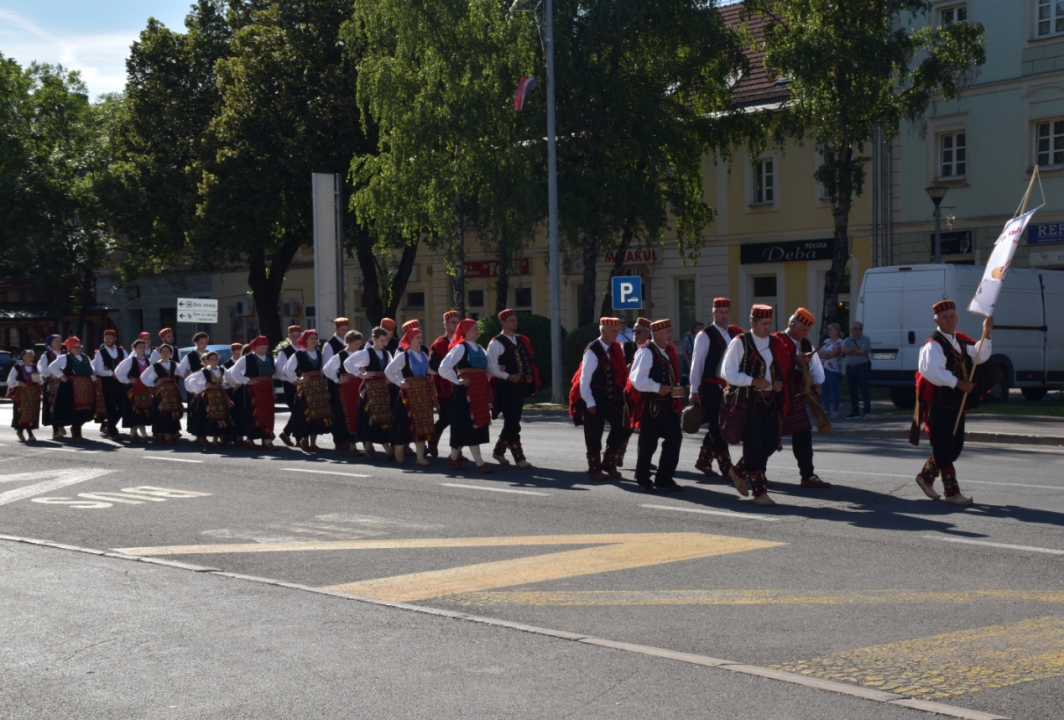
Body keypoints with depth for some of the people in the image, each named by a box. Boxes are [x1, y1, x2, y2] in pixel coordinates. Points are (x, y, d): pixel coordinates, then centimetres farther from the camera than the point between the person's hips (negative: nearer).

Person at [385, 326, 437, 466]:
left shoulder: (424, 356, 13)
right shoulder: (403, 355, -5)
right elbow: (388, 371, -9)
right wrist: (400, 383, -9)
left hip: (424, 392, 6)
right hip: (409, 393, -6)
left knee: (423, 424, 2)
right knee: (407, 423, -3)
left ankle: (420, 456, 4)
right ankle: (398, 451, 16)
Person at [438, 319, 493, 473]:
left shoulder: (480, 349, 17)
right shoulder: (460, 348, -6)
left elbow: (486, 369, 27)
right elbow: (444, 368, -13)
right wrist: (458, 381, -12)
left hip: (480, 390, 8)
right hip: (467, 390, -8)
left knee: (479, 424, 10)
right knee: (471, 425, -8)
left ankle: (454, 456, 25)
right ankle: (479, 463, -9)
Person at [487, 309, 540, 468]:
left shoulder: (522, 340, 13)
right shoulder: (496, 343, -8)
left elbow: (528, 360, 19)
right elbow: (492, 367, -12)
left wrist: (530, 375, 0)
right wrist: (508, 377, -22)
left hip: (520, 386, 7)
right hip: (505, 388, -7)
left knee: (512, 422, 13)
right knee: (513, 424, -6)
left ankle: (499, 450, 28)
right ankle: (519, 457, -2)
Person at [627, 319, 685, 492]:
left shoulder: (669, 351, 14)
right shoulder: (646, 352, -13)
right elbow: (637, 379, -20)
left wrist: (677, 389, 10)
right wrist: (658, 388, -22)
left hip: (668, 405, 8)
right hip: (651, 405, -8)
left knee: (675, 438, 3)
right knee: (648, 444, 1)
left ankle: (663, 479, 12)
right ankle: (643, 480, 17)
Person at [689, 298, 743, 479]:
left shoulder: (734, 334, 12)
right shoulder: (705, 336, -7)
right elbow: (696, 363, -7)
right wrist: (694, 390, -10)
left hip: (727, 387, 7)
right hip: (710, 388, -6)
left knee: (717, 428, 13)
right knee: (717, 428, -5)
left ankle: (703, 461, 27)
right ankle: (726, 469, -5)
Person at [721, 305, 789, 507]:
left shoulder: (774, 343, 13)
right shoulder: (739, 343, -6)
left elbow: (779, 368, 25)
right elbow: (727, 372, -10)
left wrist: (778, 382, 2)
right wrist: (754, 381, -19)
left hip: (769, 401, 6)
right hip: (747, 401, -6)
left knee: (772, 442, 2)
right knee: (754, 445, -7)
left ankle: (740, 472, 25)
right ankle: (759, 491, 0)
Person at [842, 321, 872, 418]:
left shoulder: (865, 340, 1)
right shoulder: (848, 340, 14)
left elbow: (862, 351, -14)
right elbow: (844, 350, -3)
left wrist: (850, 351, -4)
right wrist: (856, 349, -10)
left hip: (862, 367, -5)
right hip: (850, 368, 5)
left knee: (864, 390, -6)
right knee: (852, 391, 7)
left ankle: (867, 410, -3)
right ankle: (855, 412, 11)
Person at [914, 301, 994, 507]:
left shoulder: (961, 340, 14)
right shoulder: (933, 345, -14)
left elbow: (980, 356, 8)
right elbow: (934, 372, -27)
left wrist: (986, 333, -4)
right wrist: (959, 384, -23)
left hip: (957, 404, 9)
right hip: (938, 405, -9)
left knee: (955, 448, 13)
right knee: (944, 449, -4)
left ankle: (926, 476, 30)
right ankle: (952, 493, 2)